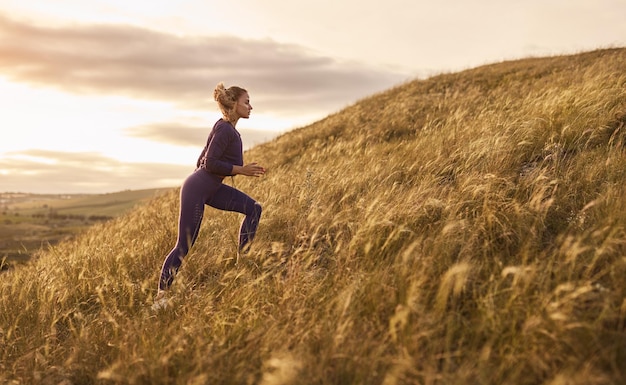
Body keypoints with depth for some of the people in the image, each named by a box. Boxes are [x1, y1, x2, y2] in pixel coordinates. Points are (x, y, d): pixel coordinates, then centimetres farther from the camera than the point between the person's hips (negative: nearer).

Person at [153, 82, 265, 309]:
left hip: (210, 189, 9)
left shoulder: (226, 128, 13)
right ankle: (161, 295, 6)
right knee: (184, 246, -4)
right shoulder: (225, 130, -15)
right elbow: (210, 163, -22)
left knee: (253, 208, 0)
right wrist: (242, 170, -19)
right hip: (196, 189, -9)